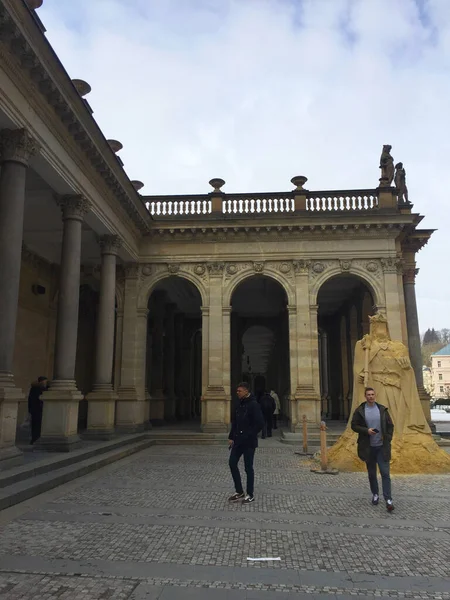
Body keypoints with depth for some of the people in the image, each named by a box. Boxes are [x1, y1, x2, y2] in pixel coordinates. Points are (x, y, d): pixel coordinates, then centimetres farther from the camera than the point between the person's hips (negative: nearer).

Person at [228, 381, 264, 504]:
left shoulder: (253, 405, -14)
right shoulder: (239, 404, 9)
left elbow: (260, 424, -19)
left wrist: (248, 436, -18)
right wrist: (231, 437, 7)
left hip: (249, 443, -8)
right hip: (238, 441, 8)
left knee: (248, 468, 2)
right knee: (232, 463, 7)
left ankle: (250, 495, 17)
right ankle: (239, 492, 21)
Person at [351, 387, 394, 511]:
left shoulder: (382, 409, 1)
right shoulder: (359, 410, -4)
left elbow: (390, 425, 7)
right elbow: (354, 425, -2)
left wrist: (388, 439, -3)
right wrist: (366, 430, -16)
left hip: (382, 446, 0)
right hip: (368, 447, 0)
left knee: (385, 473, -5)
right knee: (371, 473, 12)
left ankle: (388, 499, -2)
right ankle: (375, 494, 29)